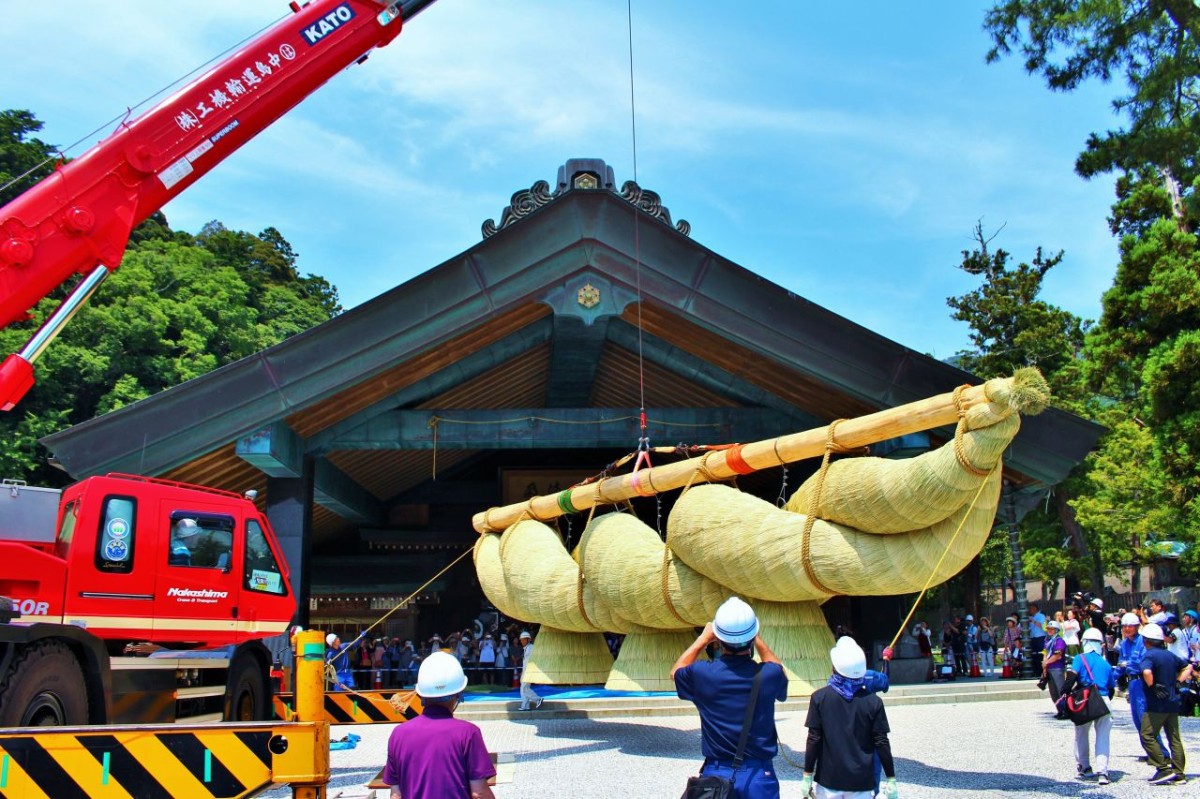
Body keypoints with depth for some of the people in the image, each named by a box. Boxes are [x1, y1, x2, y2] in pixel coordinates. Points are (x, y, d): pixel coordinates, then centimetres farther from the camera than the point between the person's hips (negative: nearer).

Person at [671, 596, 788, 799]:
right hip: (759, 775, 0)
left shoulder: (702, 674, -13)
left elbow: (676, 672, 14)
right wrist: (758, 640, 17)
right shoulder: (768, 675, -12)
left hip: (716, 774, 0)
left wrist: (703, 638, 16)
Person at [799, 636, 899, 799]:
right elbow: (882, 743, -4)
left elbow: (813, 740, -8)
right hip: (861, 780, 0)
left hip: (829, 779, 0)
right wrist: (891, 779, 6)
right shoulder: (873, 701, -6)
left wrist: (807, 775, 0)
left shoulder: (820, 697, -8)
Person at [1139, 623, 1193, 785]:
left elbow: (1147, 672, -32)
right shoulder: (1170, 655, 12)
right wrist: (1177, 682, 15)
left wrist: (1152, 687, -15)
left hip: (1156, 704, -8)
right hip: (1173, 703, 8)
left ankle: (1164, 769, -8)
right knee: (1174, 738, 9)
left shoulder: (1149, 655, -13)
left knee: (1147, 736, -3)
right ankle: (1178, 774, 11)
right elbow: (1187, 667, 24)